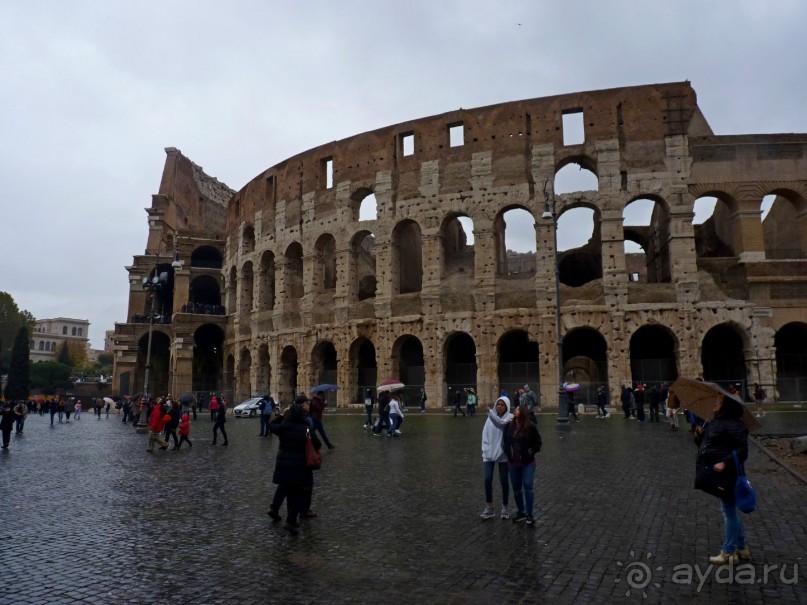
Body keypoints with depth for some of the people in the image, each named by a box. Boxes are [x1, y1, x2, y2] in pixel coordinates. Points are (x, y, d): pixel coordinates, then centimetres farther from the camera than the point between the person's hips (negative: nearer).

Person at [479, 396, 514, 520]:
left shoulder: (510, 417, -7)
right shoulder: (490, 417, 6)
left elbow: (501, 423, -28)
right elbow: (485, 434, 8)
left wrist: (489, 411, -40)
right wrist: (485, 449, -2)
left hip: (503, 454, -3)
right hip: (489, 454, 3)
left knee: (504, 481, 6)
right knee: (487, 480, -3)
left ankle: (504, 507, 21)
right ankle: (489, 508, 8)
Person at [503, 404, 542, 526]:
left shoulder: (531, 427, -8)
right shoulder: (509, 426, 1)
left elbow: (538, 442, 2)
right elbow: (506, 441, 13)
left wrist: (530, 452, -8)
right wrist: (508, 453, 2)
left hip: (527, 463, -4)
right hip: (513, 462, 4)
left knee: (527, 486, -11)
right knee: (516, 488, 10)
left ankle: (529, 515, -2)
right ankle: (521, 512, 25)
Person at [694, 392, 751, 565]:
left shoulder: (733, 425, -18)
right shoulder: (715, 422, 12)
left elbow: (742, 450, -23)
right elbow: (706, 444, 19)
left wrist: (725, 463, -30)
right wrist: (700, 435, 0)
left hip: (725, 475, -10)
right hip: (715, 475, 10)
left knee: (729, 512, 2)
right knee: (731, 511, 19)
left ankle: (728, 553, 13)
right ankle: (742, 548, 33)